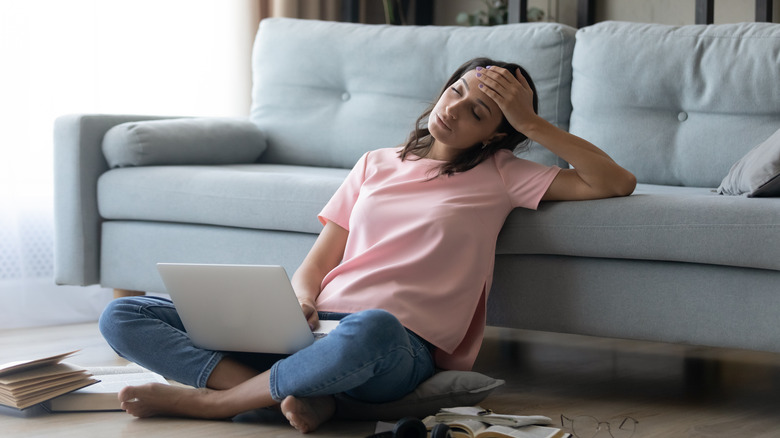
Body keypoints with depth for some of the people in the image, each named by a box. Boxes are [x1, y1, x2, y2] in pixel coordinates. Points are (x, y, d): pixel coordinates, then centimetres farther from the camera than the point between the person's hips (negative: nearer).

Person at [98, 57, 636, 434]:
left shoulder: (499, 176, 13)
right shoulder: (376, 166, 23)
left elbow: (617, 183, 4)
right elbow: (317, 264, 17)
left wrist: (532, 123, 3)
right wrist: (300, 302, -7)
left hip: (400, 343, -4)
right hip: (315, 328, 4)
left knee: (369, 329, -46)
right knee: (123, 317, -12)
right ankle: (299, 395, -26)